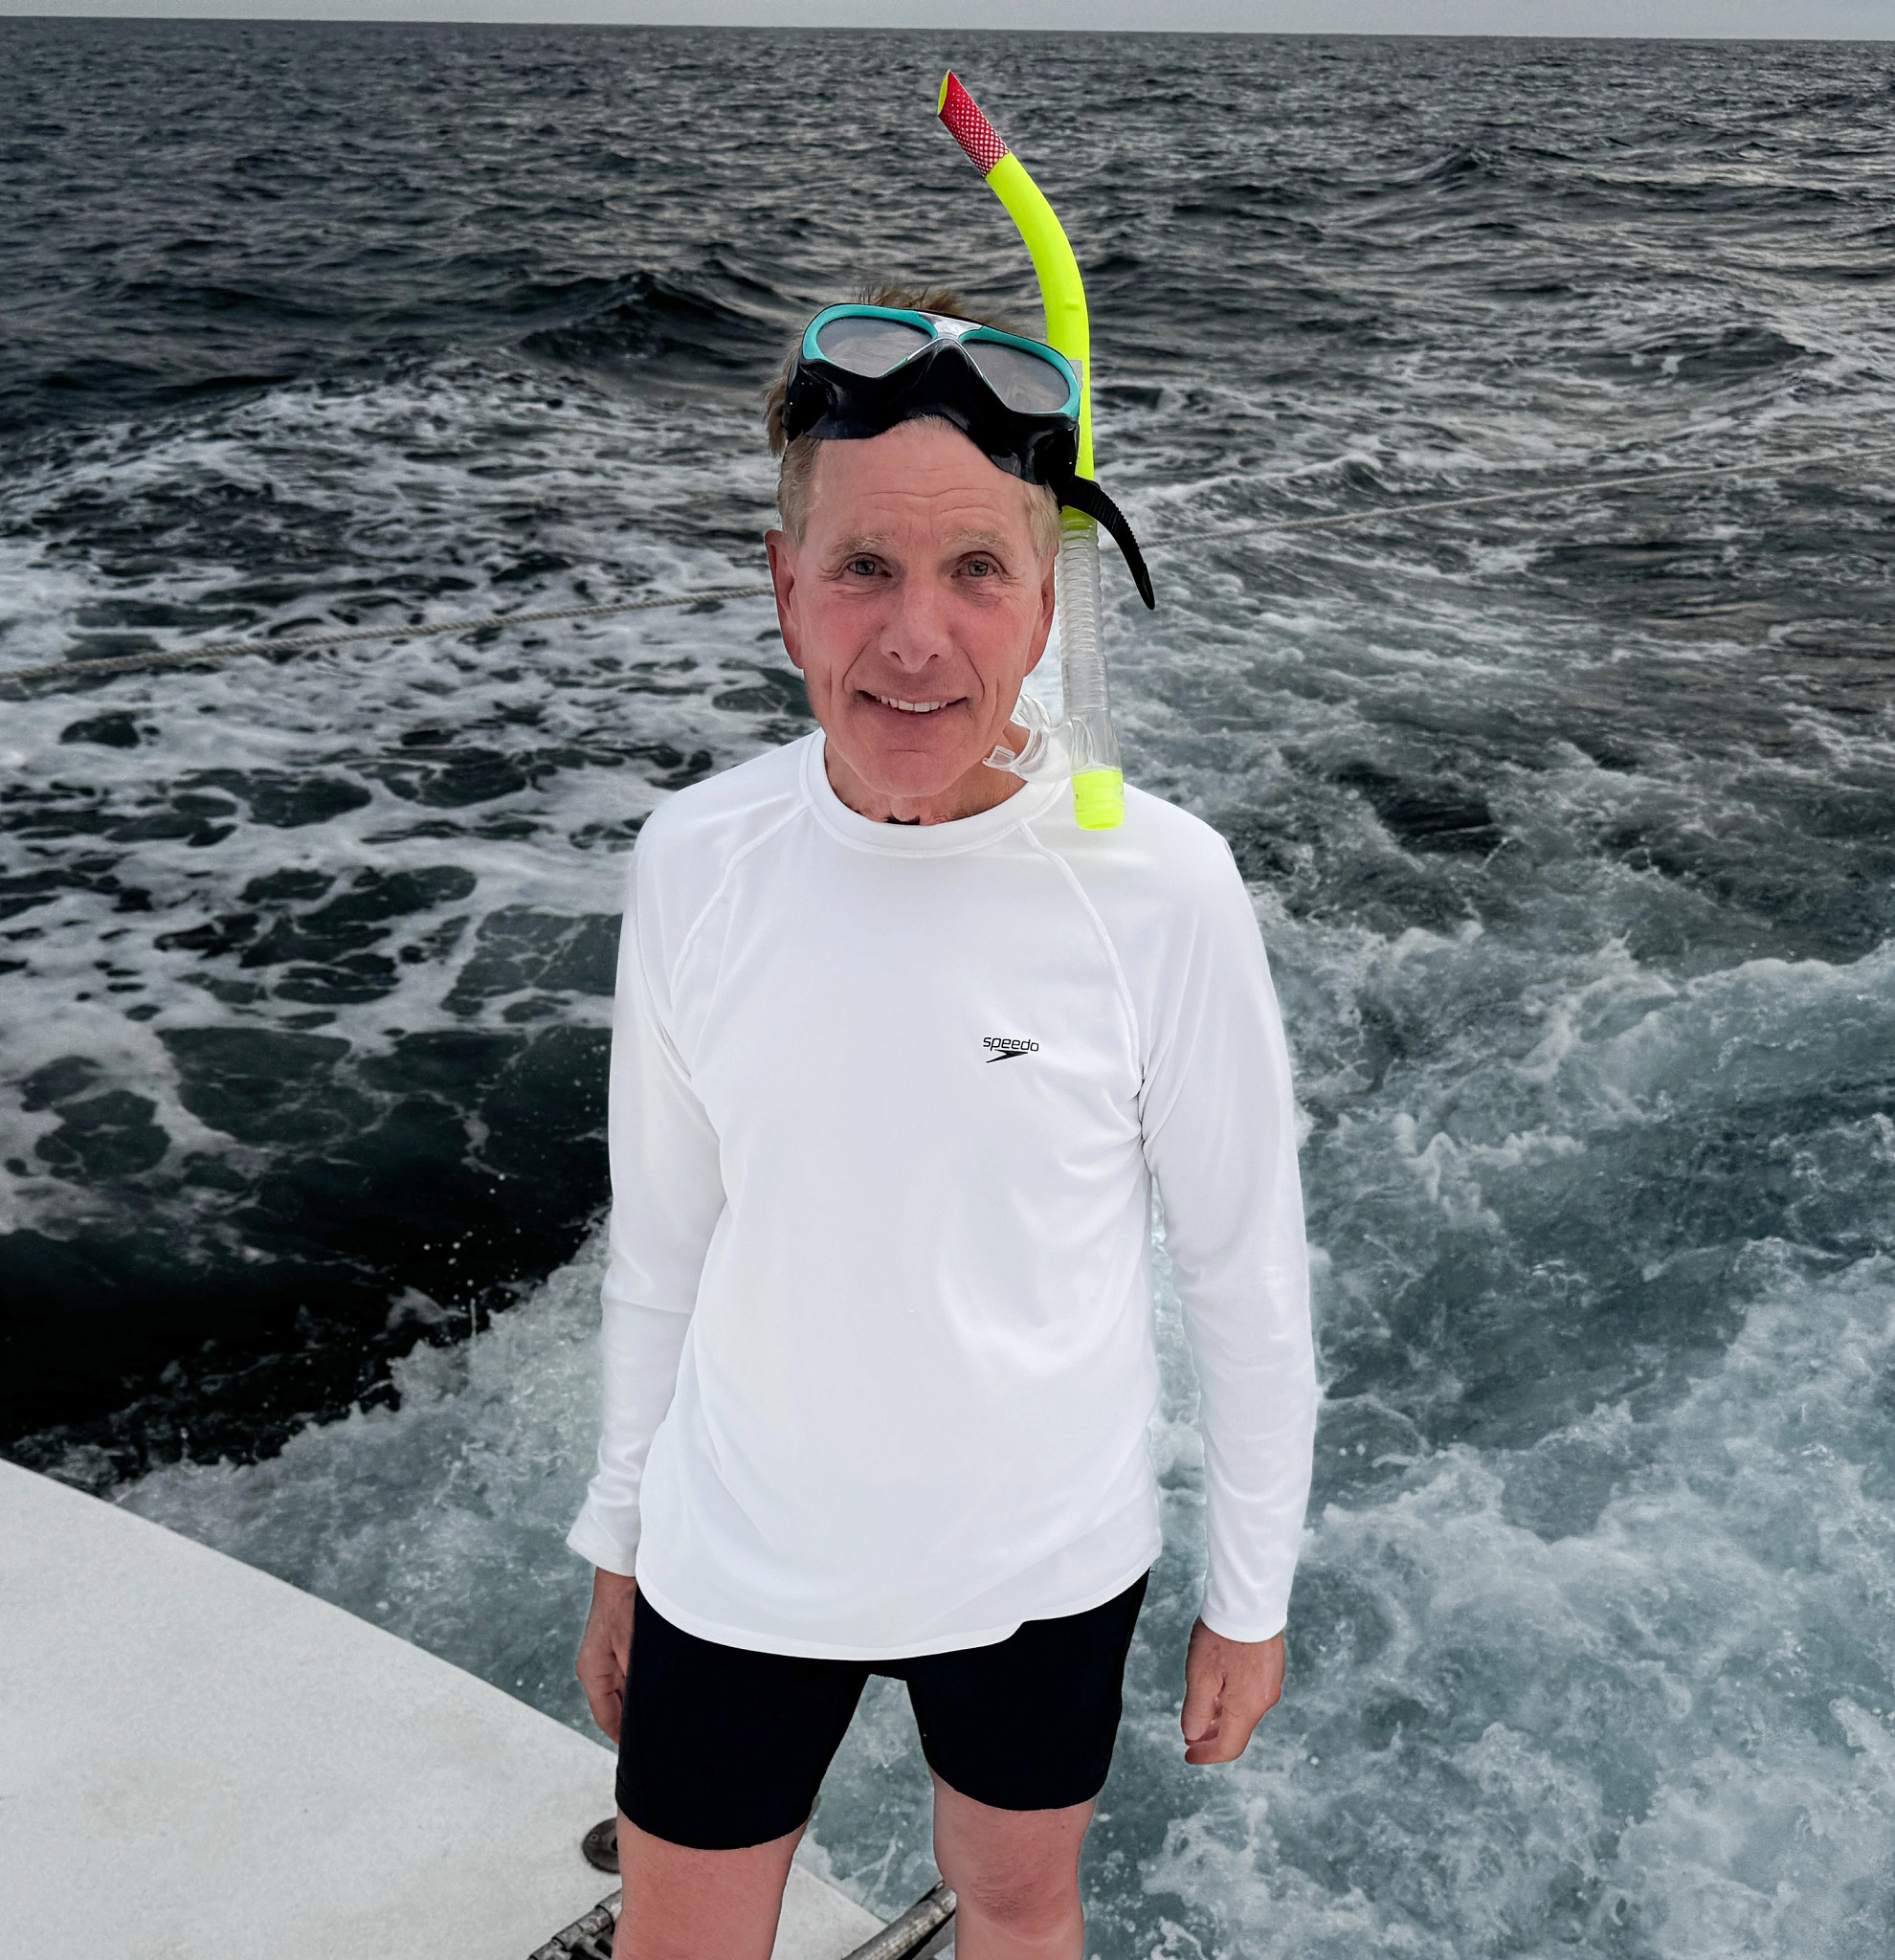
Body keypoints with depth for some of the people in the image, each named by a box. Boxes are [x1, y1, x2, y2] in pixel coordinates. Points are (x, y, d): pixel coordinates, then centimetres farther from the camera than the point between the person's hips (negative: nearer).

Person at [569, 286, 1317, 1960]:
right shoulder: (696, 861, -12)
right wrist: (620, 1534, 9)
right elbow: (661, 1237, 1)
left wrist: (1253, 1595, 0)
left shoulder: (1159, 888, -20)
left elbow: (1249, 1273, -8)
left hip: (1041, 1565, -1)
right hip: (735, 1561, 2)